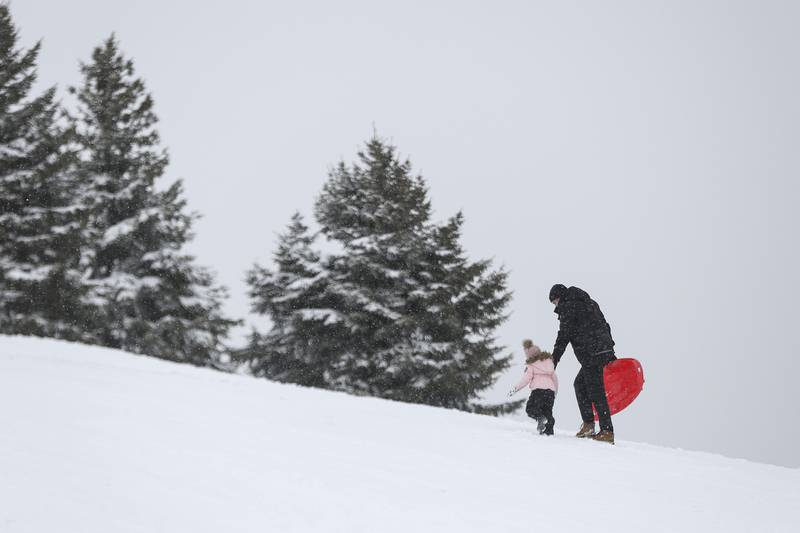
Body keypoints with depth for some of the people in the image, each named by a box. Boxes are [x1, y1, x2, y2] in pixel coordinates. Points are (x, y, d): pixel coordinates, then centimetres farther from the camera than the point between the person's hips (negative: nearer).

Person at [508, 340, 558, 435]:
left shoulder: (531, 365, 6)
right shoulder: (549, 361, 21)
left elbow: (527, 378, -4)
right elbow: (554, 377, 25)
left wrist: (516, 389, -1)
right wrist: (555, 390, 37)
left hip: (538, 389, -5)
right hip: (550, 390, 5)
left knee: (530, 409, 4)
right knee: (548, 411, 12)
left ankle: (540, 417, -26)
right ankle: (549, 430, -5)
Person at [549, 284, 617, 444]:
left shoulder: (568, 308, -3)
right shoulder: (590, 303, 23)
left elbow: (563, 336, -7)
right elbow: (605, 326, 23)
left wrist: (554, 359, -2)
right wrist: (610, 353, 25)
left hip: (591, 354, -9)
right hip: (605, 350, 9)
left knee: (595, 391, -7)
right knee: (580, 383, 18)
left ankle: (607, 432, -7)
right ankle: (588, 424, 14)